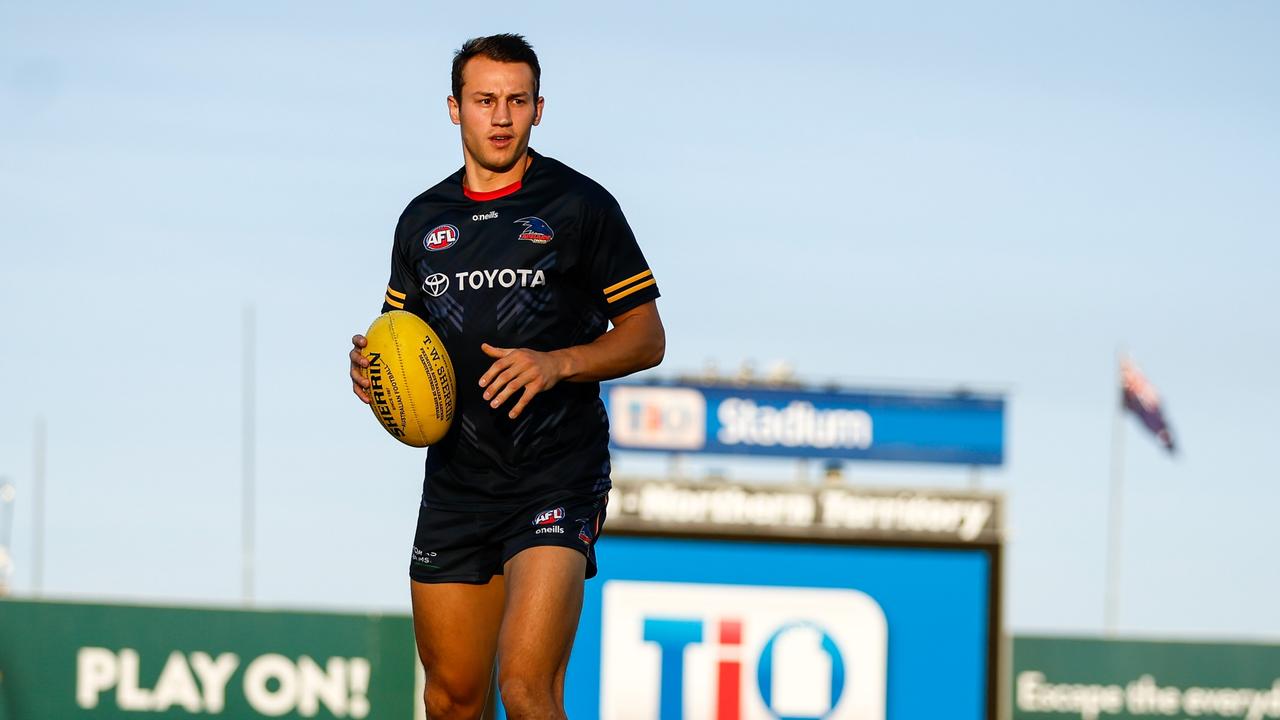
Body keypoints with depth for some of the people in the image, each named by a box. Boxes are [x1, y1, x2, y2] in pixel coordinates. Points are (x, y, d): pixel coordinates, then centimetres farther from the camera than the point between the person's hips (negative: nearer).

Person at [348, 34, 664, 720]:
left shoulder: (579, 206, -1)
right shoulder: (423, 220, 12)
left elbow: (646, 339, 0)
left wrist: (557, 363, -17)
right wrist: (372, 369, 1)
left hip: (558, 477, -5)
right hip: (456, 478, 5)